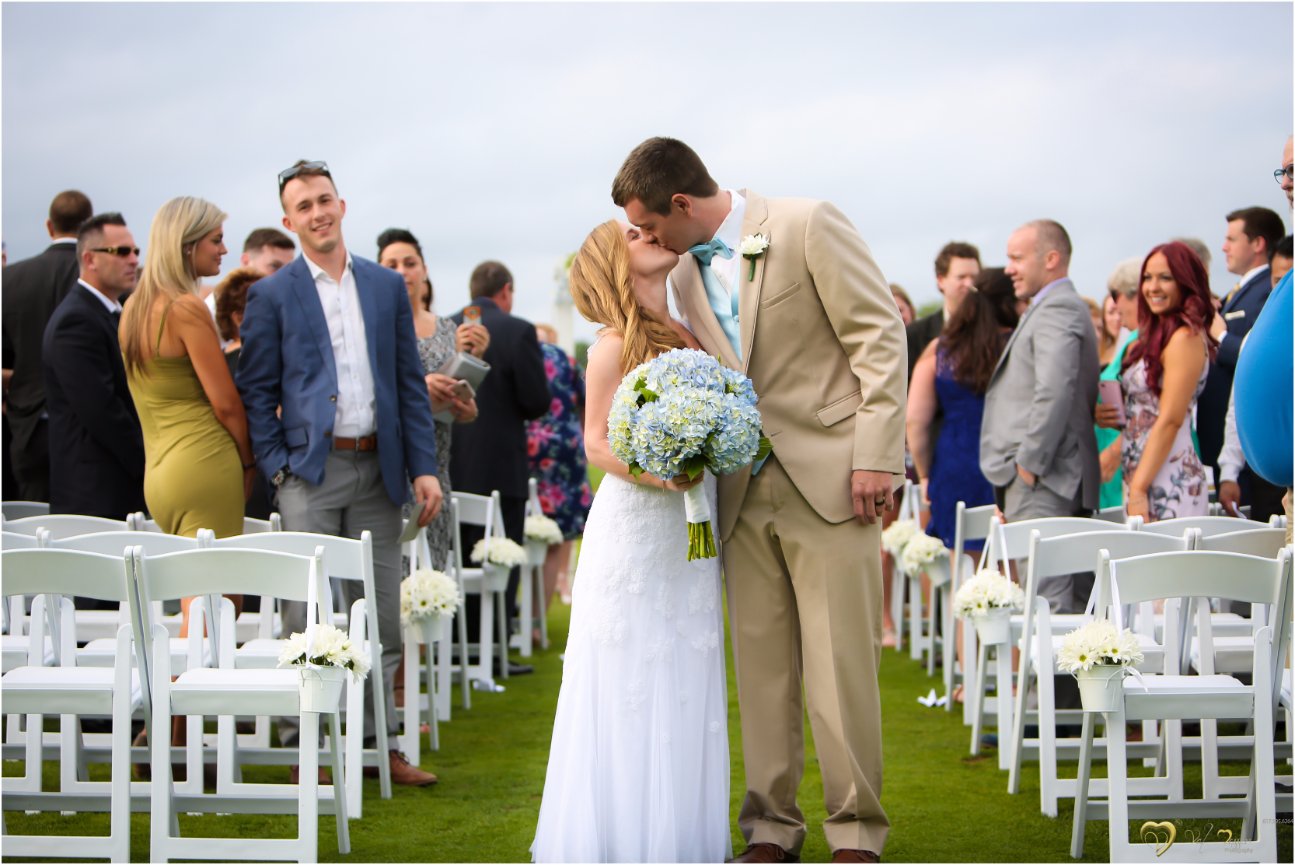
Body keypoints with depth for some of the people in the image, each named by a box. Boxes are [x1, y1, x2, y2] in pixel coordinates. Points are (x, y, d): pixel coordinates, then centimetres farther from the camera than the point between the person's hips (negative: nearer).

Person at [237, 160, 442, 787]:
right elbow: (256, 391, 2)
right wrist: (276, 467, -8)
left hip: (378, 468, 3)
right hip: (311, 470, -3)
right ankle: (301, 748, 5)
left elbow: (410, 382, 10)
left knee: (380, 615, 7)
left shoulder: (387, 286, 10)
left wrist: (423, 467, 3)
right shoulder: (272, 295, 1)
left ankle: (378, 743, 15)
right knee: (306, 616, -2)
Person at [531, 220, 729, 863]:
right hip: (633, 523, -6)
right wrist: (652, 472, -24)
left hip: (688, 530, 6)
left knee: (686, 683, 7)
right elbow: (597, 443, -8)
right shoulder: (616, 345, -7)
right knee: (628, 684, -2)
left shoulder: (690, 334, 11)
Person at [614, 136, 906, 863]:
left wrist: (877, 456, -14)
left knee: (840, 663, -4)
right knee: (761, 666, 6)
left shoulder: (810, 226, -6)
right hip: (743, 492, 6)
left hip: (828, 480, -6)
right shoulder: (687, 273, 14)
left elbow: (880, 336, -8)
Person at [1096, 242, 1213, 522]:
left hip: (1169, 481, -9)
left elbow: (1170, 421, -15)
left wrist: (1139, 489, -16)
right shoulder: (1154, 336, 17)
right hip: (1140, 477, 9)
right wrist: (1110, 416, 1)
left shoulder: (1185, 338, -10)